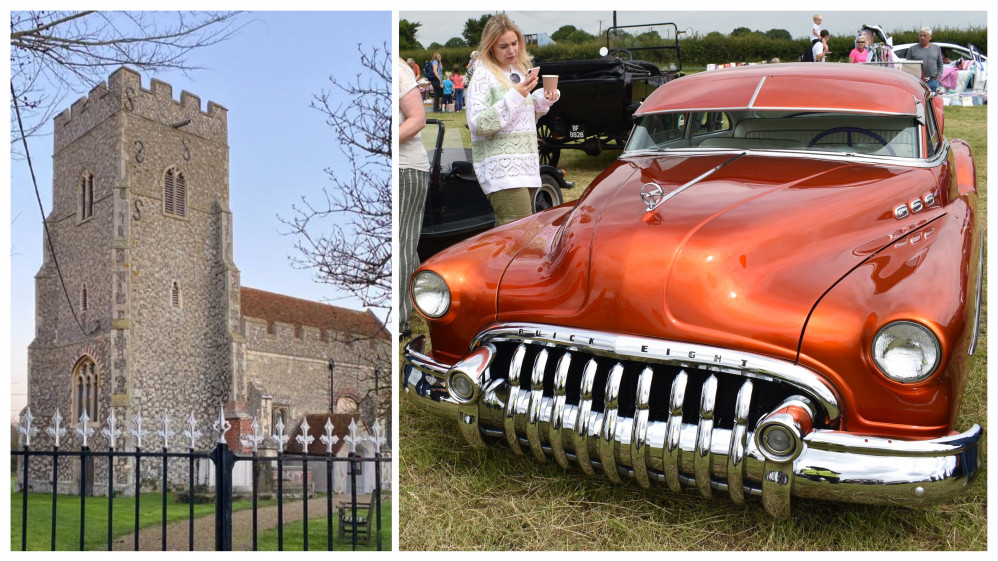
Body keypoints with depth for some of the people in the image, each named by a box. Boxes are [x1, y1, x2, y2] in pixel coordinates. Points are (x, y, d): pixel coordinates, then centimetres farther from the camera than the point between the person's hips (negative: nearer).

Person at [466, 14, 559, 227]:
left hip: (524, 166, 8)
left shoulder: (518, 72, 19)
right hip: (501, 168, -8)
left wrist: (542, 100, 8)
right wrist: (515, 97, -19)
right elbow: (477, 124, -15)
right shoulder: (484, 76, -5)